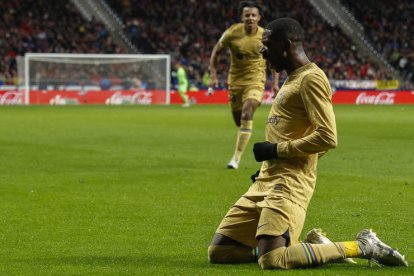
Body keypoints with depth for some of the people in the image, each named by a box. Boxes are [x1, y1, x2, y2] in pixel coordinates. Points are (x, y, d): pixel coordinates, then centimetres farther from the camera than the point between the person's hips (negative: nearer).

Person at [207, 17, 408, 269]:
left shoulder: (311, 78, -9)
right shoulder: (292, 80, 22)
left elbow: (327, 138, -19)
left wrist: (276, 150, -14)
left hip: (289, 184, -10)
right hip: (265, 182, 10)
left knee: (271, 261, -25)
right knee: (218, 252, 3)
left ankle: (363, 247, -7)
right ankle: (314, 246, 10)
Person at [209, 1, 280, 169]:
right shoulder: (232, 33, -12)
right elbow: (216, 52, 2)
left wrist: (275, 82, 0)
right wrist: (213, 75, -6)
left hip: (255, 80, -2)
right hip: (235, 79, 2)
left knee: (247, 114, -22)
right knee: (238, 120, 10)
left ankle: (236, 158, -20)